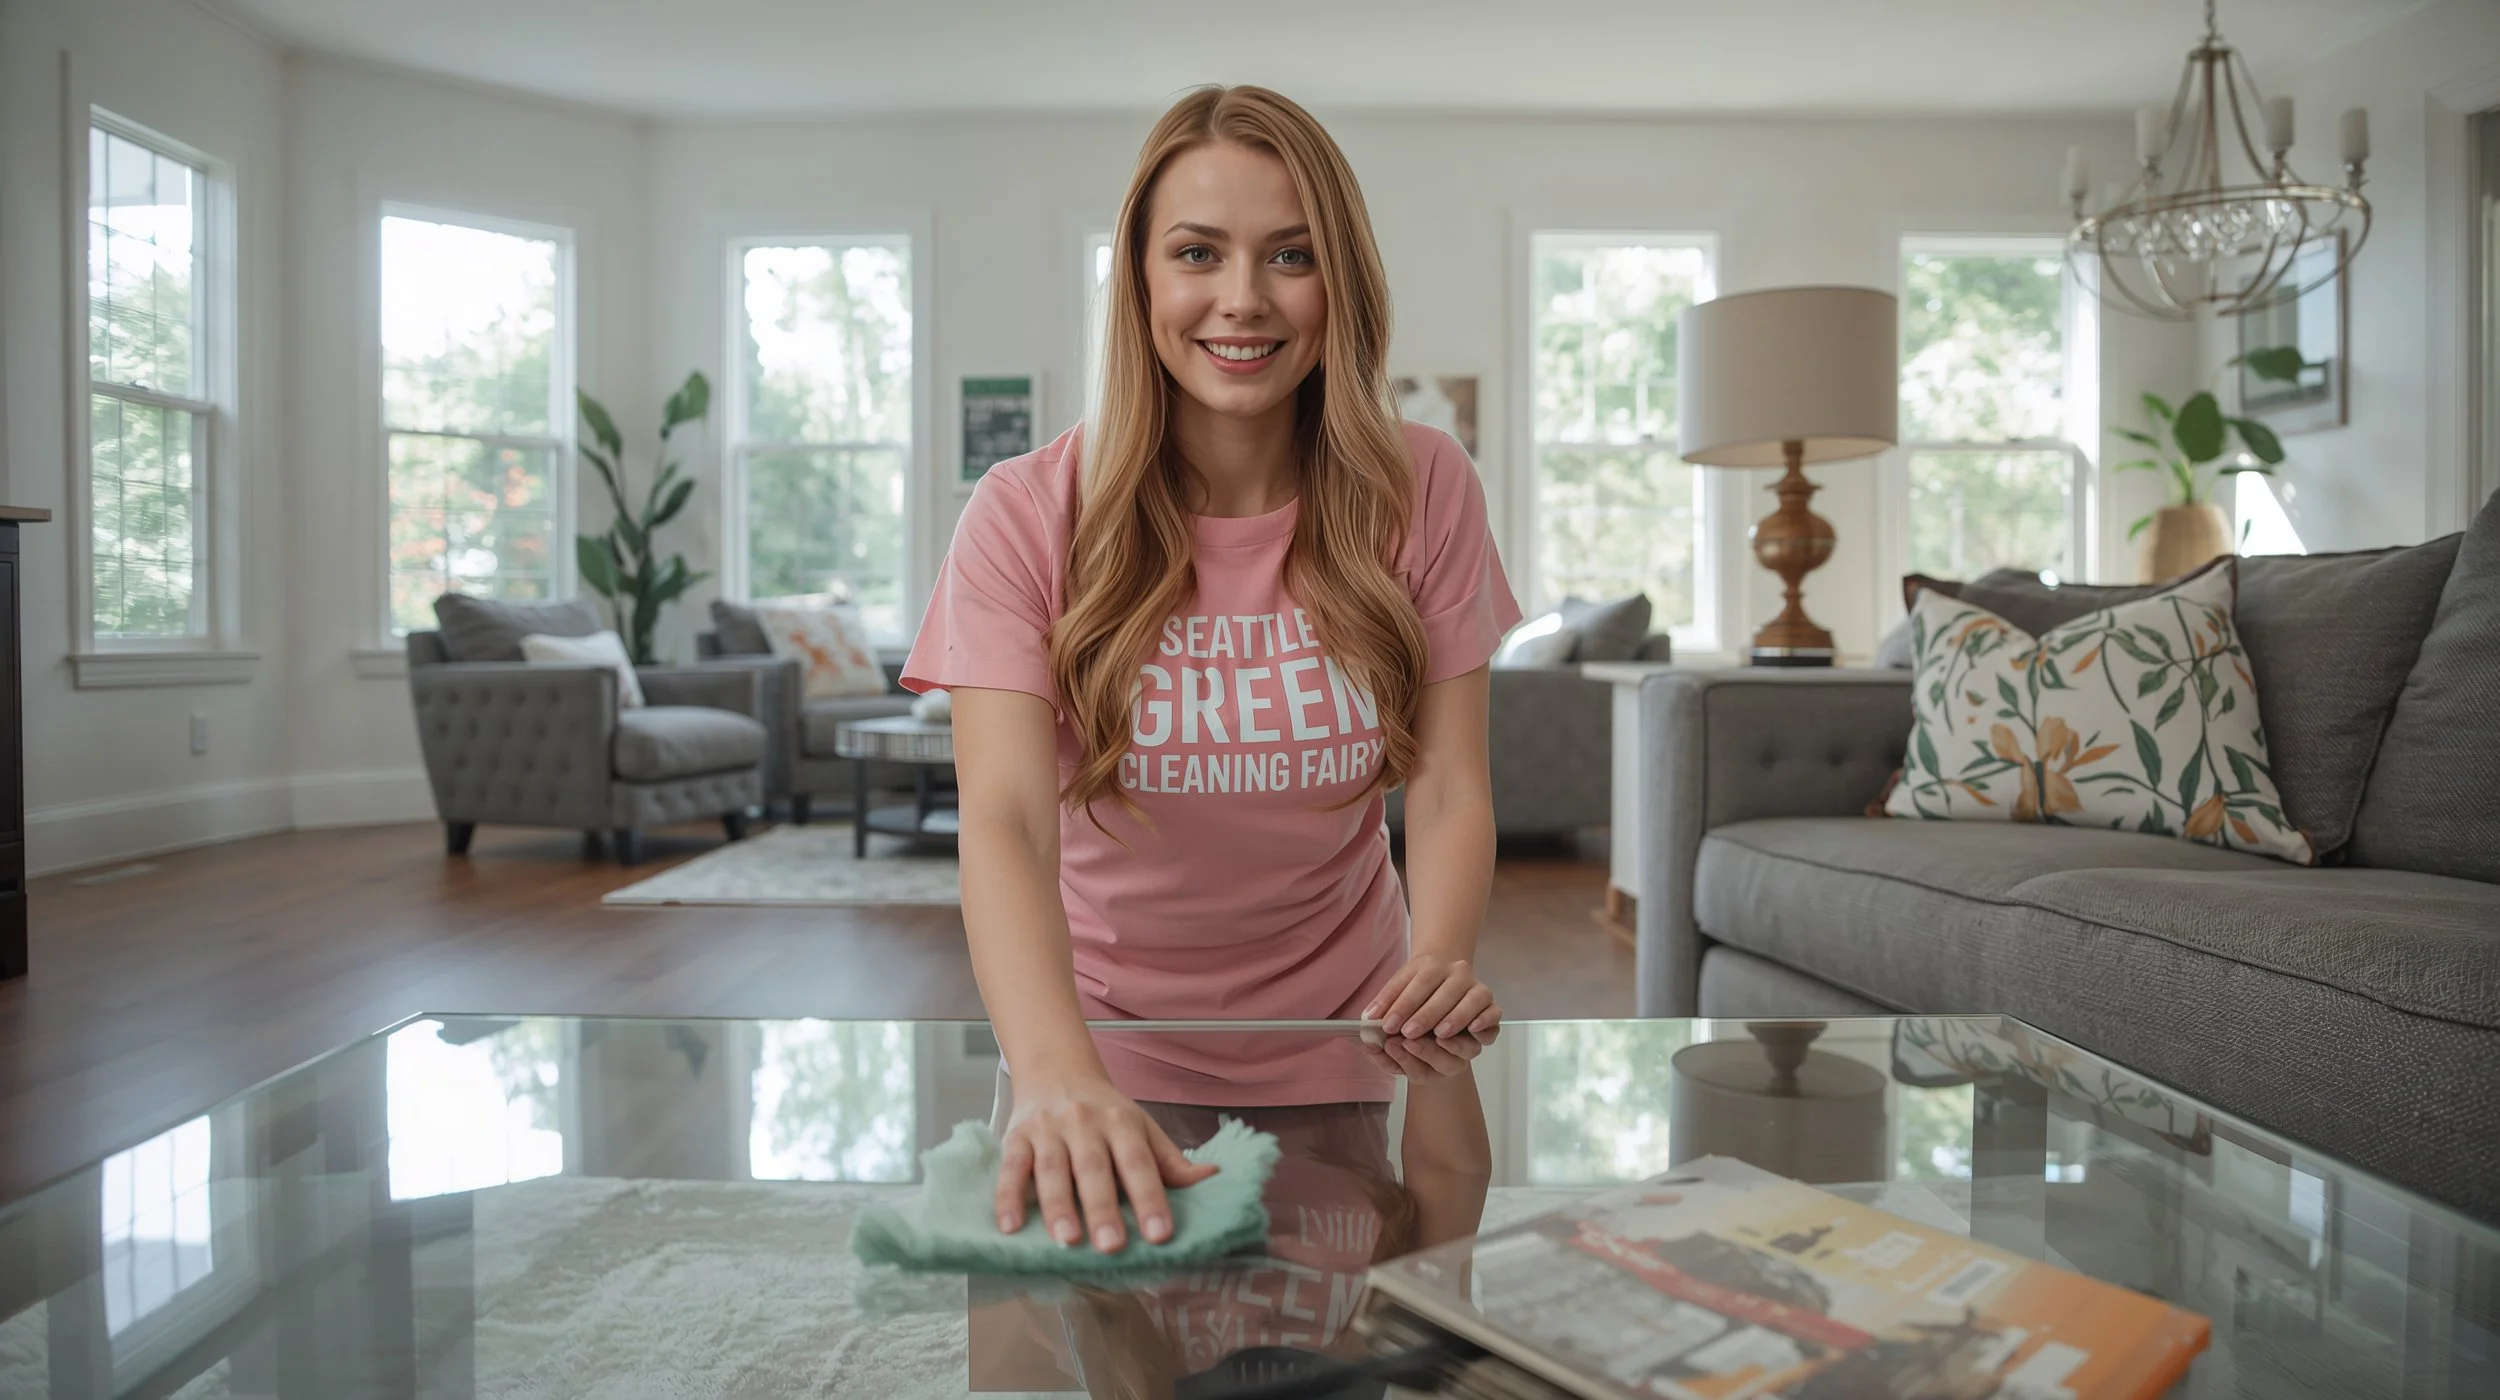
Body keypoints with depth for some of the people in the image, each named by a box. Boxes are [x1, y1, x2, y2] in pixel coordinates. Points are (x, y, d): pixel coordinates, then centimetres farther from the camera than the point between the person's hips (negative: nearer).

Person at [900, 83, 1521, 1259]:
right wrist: (1057, 1076, -42)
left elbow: (1450, 787, -8)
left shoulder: (1422, 490, -7)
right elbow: (1005, 819, -25)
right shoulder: (1027, 517, -14)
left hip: (1342, 1028, 1)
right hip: (1108, 1031, -1)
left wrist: (1438, 962, -28)